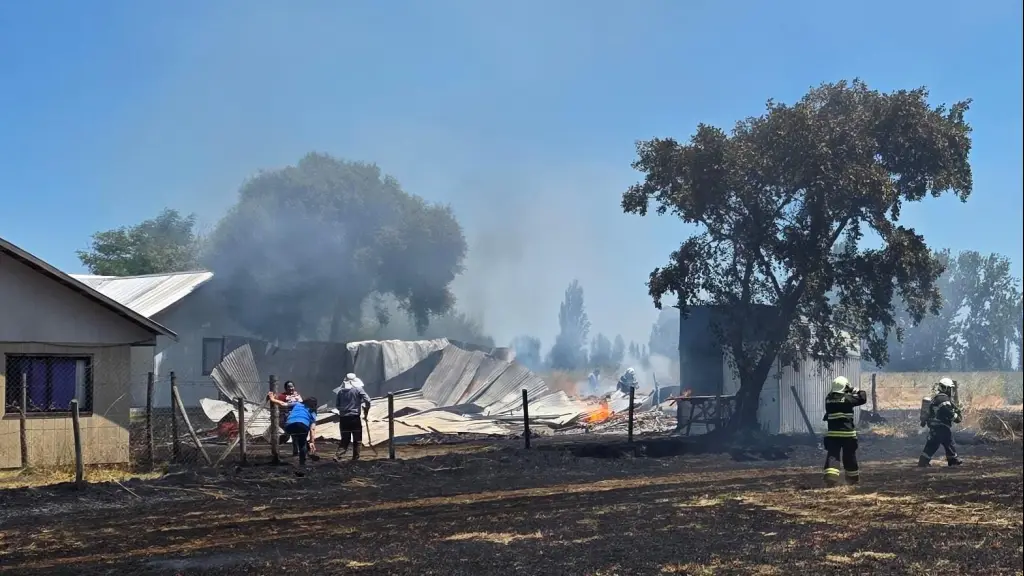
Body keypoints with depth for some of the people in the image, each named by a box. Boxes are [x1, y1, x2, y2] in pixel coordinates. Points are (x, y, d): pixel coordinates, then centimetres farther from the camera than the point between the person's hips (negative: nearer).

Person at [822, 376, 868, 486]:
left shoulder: (828, 399, 3)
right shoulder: (847, 398, -10)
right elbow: (863, 398, -4)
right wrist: (855, 390, 7)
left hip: (832, 433, 2)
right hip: (847, 433, -2)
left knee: (832, 455, -4)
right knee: (849, 456, 14)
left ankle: (830, 477, -23)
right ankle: (853, 478, 29)